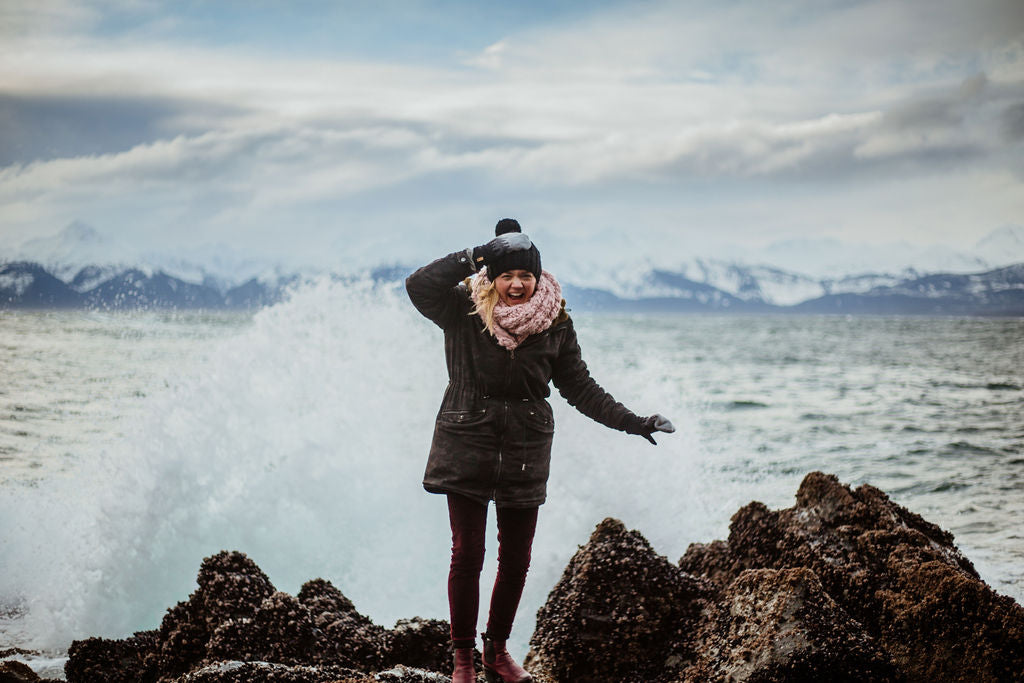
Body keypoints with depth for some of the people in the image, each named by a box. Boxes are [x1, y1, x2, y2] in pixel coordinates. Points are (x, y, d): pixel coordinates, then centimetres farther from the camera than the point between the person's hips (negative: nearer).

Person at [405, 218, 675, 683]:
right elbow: (418, 286, -23)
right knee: (467, 554, -3)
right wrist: (472, 259, -25)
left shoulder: (555, 323, 1)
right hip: (467, 447, -3)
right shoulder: (464, 310, -5)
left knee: (516, 560, 8)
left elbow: (579, 387, 7)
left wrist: (631, 422, 2)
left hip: (524, 453, 3)